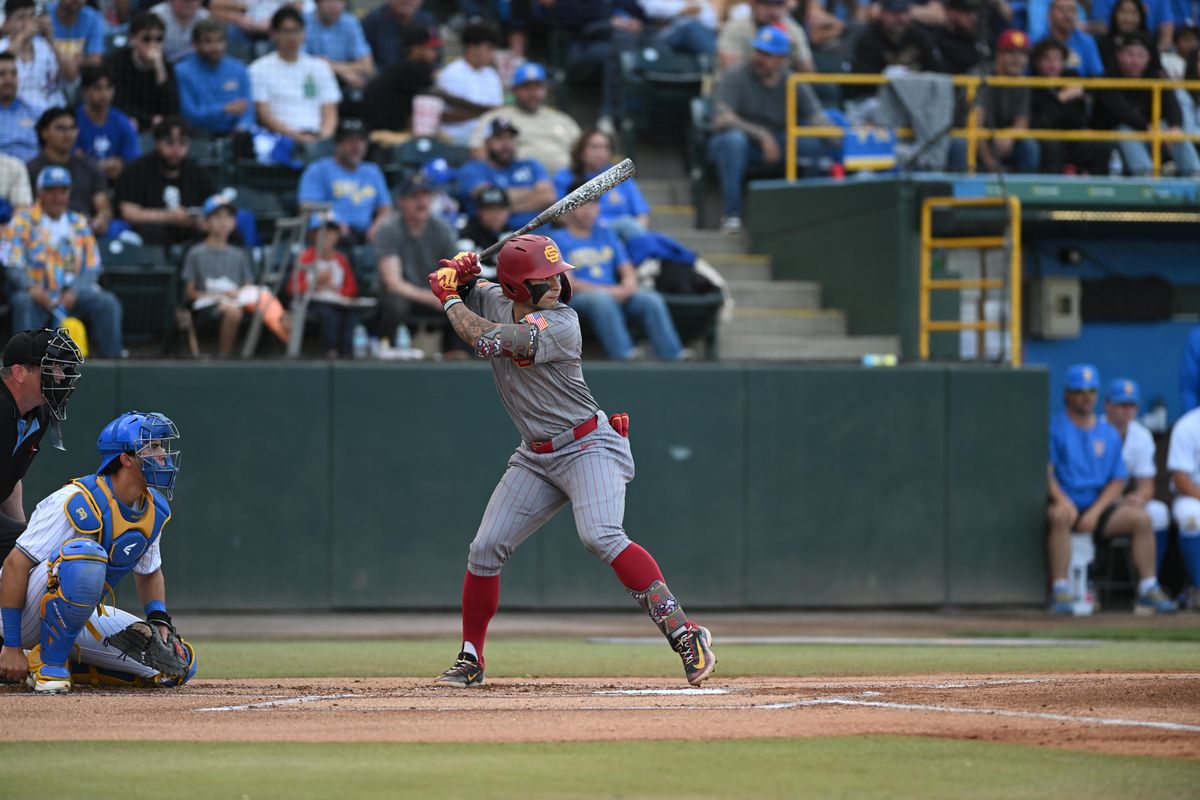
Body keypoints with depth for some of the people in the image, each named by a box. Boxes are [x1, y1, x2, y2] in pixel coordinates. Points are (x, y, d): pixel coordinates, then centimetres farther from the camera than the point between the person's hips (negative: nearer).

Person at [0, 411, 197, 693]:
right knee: (86, 554, -38)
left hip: (82, 621, 8)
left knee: (179, 664, -5)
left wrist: (159, 619, 0)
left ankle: (65, 663, 5)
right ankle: (47, 663, -21)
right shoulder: (77, 501, -22)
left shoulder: (155, 510, 2)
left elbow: (149, 573, 20)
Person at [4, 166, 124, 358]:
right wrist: (32, 288, -27)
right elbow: (13, 266, -6)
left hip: (74, 293, 3)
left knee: (108, 303, -21)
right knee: (24, 302, -36)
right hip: (36, 292, -3)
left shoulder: (79, 223, 15)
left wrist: (73, 292, -14)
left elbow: (92, 268, 6)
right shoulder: (23, 222, 5)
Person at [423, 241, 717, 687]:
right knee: (485, 549, 4)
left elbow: (484, 340, -28)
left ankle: (683, 633, -31)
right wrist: (456, 281, -6)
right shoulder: (493, 300, 0)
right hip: (535, 457, 7)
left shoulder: (560, 324, -21)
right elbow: (448, 286, 18)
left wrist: (451, 302, -12)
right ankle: (471, 659, 19)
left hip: (588, 446, -7)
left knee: (601, 537, -28)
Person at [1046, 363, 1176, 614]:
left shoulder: (1109, 434, 18)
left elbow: (1118, 481, 10)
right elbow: (1044, 471, -6)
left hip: (1099, 504, 4)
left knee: (1141, 517, -20)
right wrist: (1060, 498, -25)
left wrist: (1095, 511, -8)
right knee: (1060, 517, -38)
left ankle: (1148, 590, -21)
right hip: (1065, 506, -4)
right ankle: (1060, 592, -41)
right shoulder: (1053, 427, 6)